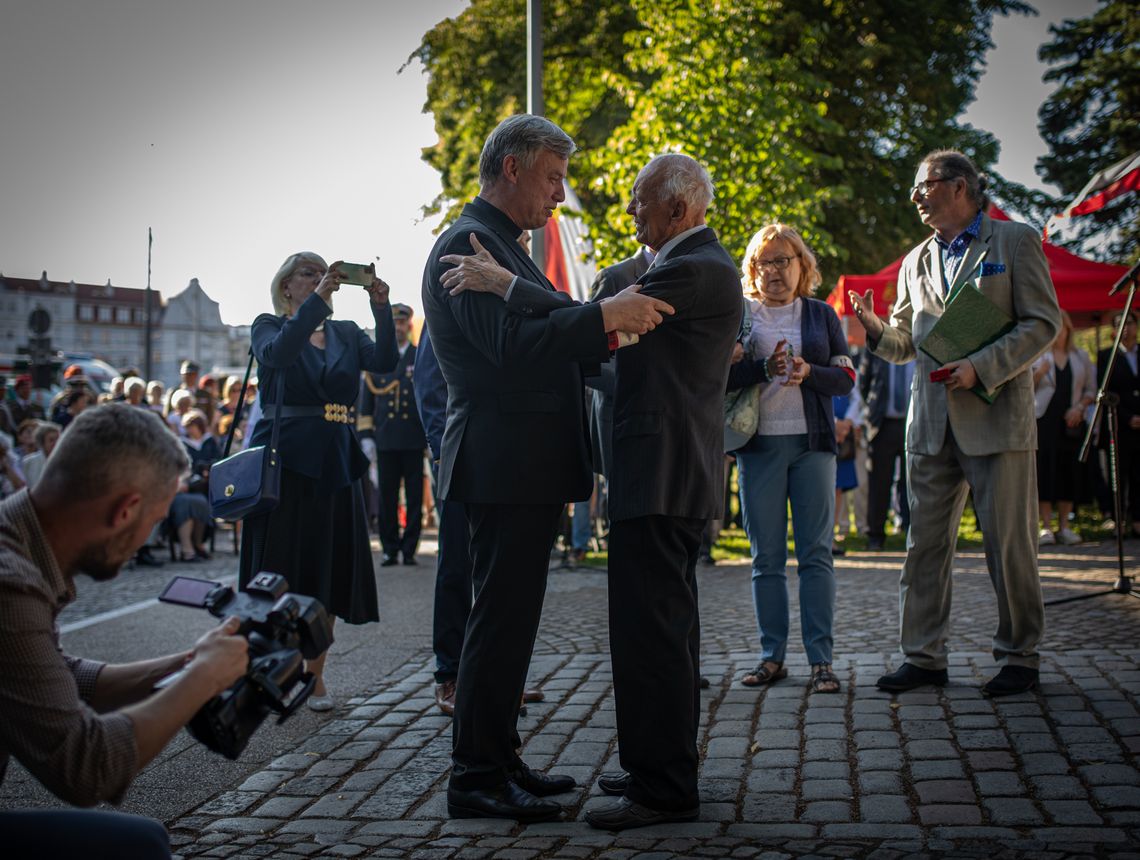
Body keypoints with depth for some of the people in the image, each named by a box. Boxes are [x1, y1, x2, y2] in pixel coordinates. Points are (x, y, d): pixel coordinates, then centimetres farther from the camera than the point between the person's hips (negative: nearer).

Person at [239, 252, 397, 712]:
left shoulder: (345, 332, 13)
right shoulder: (269, 326, 3)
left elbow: (385, 361, -6)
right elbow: (277, 353, -21)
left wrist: (381, 309, -20)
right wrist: (318, 298, -27)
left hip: (335, 463, 4)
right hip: (285, 460, -4)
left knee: (328, 570, 5)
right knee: (279, 569, -2)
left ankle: (315, 675, 15)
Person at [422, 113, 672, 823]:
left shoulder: (500, 246, 21)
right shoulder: (468, 244, -13)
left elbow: (543, 336, 20)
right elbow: (511, 346, -25)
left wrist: (615, 332, 8)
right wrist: (606, 317, -29)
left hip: (527, 469, 11)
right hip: (505, 465, -11)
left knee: (509, 618, 15)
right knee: (502, 619, -6)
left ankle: (499, 760, 25)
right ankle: (477, 778, 1)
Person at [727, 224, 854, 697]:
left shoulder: (822, 315, 12)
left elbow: (846, 377, 6)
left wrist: (808, 372, -13)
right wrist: (765, 369, -18)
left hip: (812, 442, 1)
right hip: (759, 444, 0)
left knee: (816, 552, -3)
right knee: (766, 557, 2)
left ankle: (821, 658, 0)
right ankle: (772, 655, 9)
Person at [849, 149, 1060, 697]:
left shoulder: (1015, 241, 3)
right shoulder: (916, 263, 18)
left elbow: (1043, 323, -4)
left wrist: (981, 368, -16)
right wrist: (874, 329, -5)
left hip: (996, 414, -5)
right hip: (932, 422, 5)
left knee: (1008, 543, -1)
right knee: (925, 543, 5)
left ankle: (1019, 655, 12)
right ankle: (923, 656, 12)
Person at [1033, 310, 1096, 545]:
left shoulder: (1080, 356, 11)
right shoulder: (1037, 355, 5)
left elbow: (1091, 389, 13)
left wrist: (1079, 407, -5)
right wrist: (1038, 373, -17)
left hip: (1071, 422, 3)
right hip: (1043, 419, -2)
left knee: (1069, 470, 2)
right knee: (1045, 469, -8)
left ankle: (1064, 526, 9)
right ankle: (1046, 527, -4)